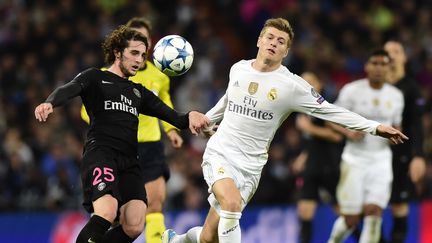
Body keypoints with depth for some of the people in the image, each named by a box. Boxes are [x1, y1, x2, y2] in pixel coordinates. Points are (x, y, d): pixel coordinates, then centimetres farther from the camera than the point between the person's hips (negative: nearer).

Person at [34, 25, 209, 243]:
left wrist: (189, 117, -4)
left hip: (129, 161, 6)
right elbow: (68, 90, -9)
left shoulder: (139, 92, 29)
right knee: (107, 213, -30)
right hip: (100, 153, -6)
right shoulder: (96, 78, 12)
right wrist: (49, 103, -33)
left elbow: (174, 118, 21)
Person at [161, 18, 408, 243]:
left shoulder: (292, 86, -8)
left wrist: (375, 127, -14)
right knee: (232, 203, -31)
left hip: (249, 166, 0)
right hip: (219, 153, 0)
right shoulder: (238, 69, 3)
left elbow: (330, 110, -8)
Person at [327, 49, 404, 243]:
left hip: (381, 160, 2)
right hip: (355, 159, -2)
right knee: (351, 218, -1)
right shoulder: (352, 91, -6)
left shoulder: (396, 96, 6)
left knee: (374, 211, -13)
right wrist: (348, 132, -19)